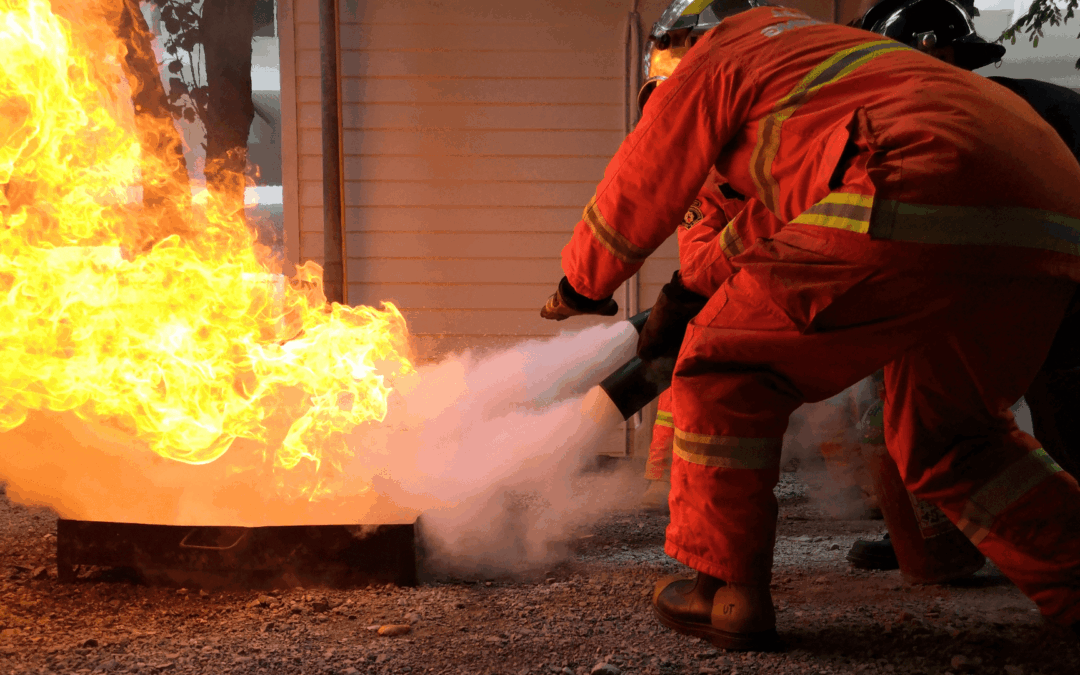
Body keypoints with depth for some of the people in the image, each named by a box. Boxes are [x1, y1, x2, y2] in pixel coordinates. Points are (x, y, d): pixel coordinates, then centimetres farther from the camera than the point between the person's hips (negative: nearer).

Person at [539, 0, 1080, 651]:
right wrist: (683, 301, 56)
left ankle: (728, 591, 5)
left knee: (727, 364, 5)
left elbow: (639, 190, 24)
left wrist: (582, 286, 41)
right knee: (942, 435, 26)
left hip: (924, 195, -8)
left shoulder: (714, 59, 17)